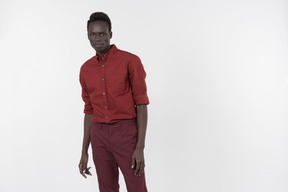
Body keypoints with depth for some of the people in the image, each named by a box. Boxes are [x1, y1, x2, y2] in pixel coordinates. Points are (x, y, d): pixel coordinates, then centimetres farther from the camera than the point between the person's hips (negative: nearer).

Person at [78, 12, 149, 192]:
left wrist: (140, 148, -14)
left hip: (127, 133, -4)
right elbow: (89, 111, 15)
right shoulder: (86, 69, 10)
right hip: (99, 136, 5)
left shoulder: (130, 61, -6)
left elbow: (141, 104, -7)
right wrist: (84, 152, 12)